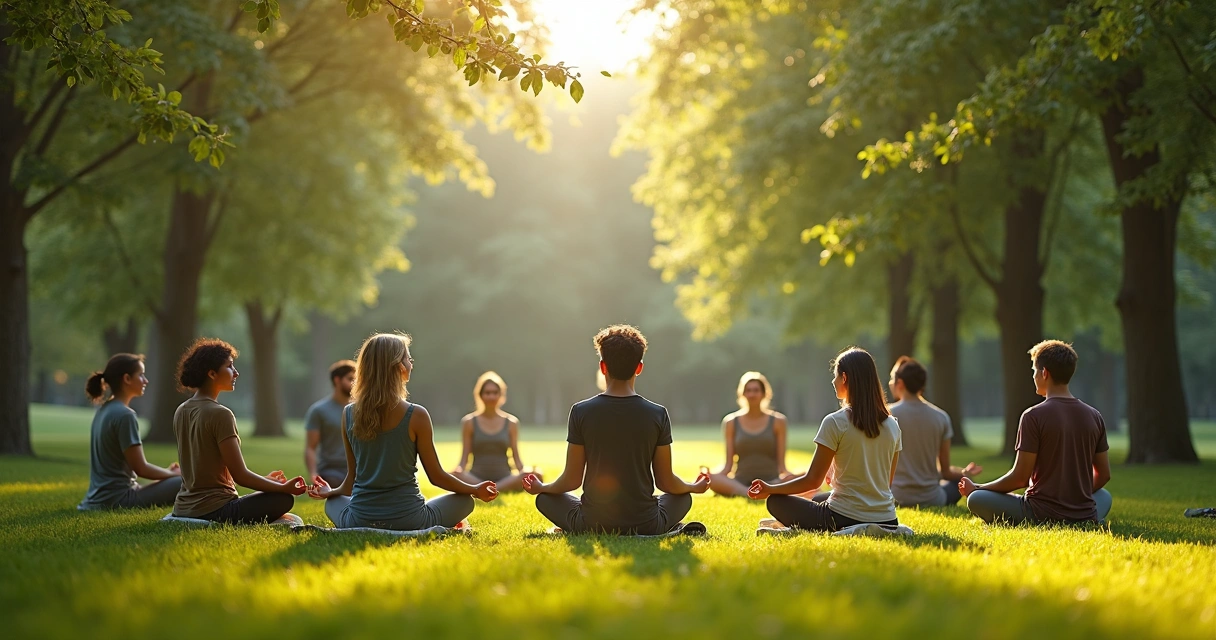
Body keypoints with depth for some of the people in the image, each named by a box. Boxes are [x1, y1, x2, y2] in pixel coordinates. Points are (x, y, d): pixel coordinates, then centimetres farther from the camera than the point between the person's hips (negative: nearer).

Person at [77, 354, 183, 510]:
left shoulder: (103, 411, 13)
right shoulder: (124, 415, -14)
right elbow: (140, 468, -13)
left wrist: (168, 472, 15)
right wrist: (174, 474, 3)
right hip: (116, 500, -9)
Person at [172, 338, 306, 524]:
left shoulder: (181, 412, 9)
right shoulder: (220, 414, -17)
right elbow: (240, 476, -16)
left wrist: (264, 479, 19)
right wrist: (284, 487, -4)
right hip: (213, 511, -9)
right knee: (284, 498, 5)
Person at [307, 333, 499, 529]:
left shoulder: (349, 414, -2)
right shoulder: (416, 416, -12)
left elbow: (352, 478, 7)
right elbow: (436, 476, -3)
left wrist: (332, 492, 29)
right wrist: (475, 490, 14)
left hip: (359, 521, 2)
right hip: (408, 521, -2)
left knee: (332, 502, 36)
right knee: (465, 500, 23)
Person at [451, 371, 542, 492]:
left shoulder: (511, 422, 10)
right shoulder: (469, 422, 7)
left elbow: (516, 458, 8)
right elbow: (465, 458, 4)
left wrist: (524, 472, -14)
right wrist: (458, 469, -19)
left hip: (504, 479, 2)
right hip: (475, 479, -1)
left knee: (536, 474, -31)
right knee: (453, 476, -35)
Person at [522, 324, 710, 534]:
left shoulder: (581, 412, -9)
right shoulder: (658, 414, -7)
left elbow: (572, 480, -2)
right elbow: (665, 482, -1)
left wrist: (541, 488, 19)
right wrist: (694, 487, 22)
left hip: (592, 524, 0)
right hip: (646, 524, 0)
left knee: (545, 498, 27)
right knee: (683, 497, 30)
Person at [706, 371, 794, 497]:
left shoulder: (777, 421, 7)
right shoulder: (731, 422, 9)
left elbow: (781, 465, 4)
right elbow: (728, 464, 6)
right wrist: (714, 475, -14)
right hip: (740, 483, 0)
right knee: (707, 478, -33)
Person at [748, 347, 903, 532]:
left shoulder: (835, 422, -12)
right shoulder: (892, 425, 4)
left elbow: (813, 480, -9)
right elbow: (887, 481, 13)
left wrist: (770, 489, 5)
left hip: (845, 521, -7)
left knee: (776, 502, 13)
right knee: (818, 500, 36)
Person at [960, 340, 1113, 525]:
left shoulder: (1033, 416, -12)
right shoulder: (1094, 416, 4)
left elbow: (1020, 478, -11)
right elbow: (1103, 475, 10)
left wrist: (976, 488, 3)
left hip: (1043, 516, -5)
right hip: (1086, 515, 5)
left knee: (976, 499, 4)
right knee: (1104, 496, 38)